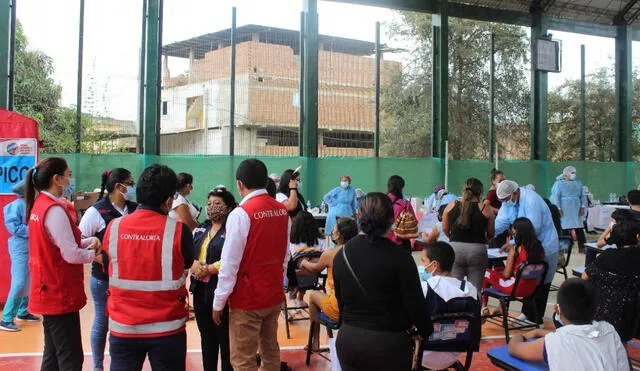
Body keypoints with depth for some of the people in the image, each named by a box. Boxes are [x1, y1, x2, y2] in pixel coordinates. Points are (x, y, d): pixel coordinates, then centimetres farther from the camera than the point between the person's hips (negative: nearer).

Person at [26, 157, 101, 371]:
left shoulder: (40, 204, 8)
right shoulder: (54, 210, -21)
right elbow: (72, 255, -23)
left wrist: (87, 242, 2)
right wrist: (93, 253, -4)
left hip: (48, 291, 10)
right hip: (59, 294, -10)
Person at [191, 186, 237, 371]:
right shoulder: (199, 230, 14)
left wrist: (209, 269, -19)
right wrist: (194, 264, -11)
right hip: (200, 289, 7)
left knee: (225, 338, 3)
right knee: (206, 336, 17)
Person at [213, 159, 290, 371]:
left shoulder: (241, 214, -18)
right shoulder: (282, 211, 2)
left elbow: (230, 264, -17)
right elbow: (285, 256, 9)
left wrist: (218, 302, -8)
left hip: (247, 299, -7)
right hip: (275, 296, 7)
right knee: (271, 351, 18)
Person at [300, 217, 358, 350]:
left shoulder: (330, 254, -12)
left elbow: (316, 269, 10)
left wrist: (304, 263, 32)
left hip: (337, 310, -5)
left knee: (313, 294, 24)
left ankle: (315, 341, 33)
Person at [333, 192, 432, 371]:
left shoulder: (342, 254, -1)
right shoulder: (398, 256, -16)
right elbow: (415, 304, -12)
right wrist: (427, 332, 5)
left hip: (347, 340, 4)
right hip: (388, 343, -4)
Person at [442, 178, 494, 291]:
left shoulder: (451, 206, 1)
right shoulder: (486, 210, -3)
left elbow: (445, 229, 7)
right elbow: (490, 234, 4)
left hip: (455, 248, 1)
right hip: (477, 249, -1)